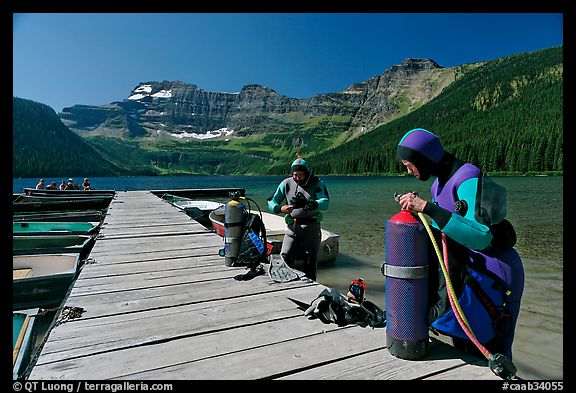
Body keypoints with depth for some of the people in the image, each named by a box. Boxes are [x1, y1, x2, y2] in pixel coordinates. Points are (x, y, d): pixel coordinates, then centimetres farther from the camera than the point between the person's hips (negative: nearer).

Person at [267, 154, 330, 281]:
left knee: (310, 261, 7)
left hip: (311, 227, -1)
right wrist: (280, 209, -23)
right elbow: (271, 203, 1)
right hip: (293, 227, 1)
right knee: (285, 259, -6)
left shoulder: (317, 183, -4)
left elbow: (325, 204, -20)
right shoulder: (287, 183, 1)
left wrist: (306, 204, -37)